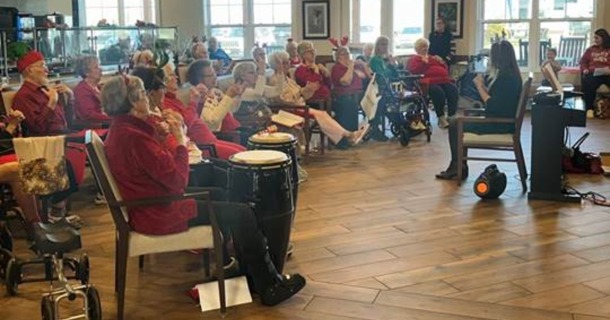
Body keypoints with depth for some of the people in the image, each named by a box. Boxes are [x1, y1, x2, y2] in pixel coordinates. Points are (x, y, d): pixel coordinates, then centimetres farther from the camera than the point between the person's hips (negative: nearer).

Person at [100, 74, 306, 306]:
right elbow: (178, 180, -24)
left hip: (149, 205, 10)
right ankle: (269, 286, 6)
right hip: (159, 215, -10)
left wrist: (170, 137, 0)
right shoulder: (133, 137, -26)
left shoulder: (120, 130, 5)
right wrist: (181, 142, -12)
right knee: (242, 214, -5)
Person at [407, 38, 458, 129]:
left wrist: (441, 62, 15)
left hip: (443, 80, 5)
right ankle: (441, 118, -27)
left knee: (453, 90, -27)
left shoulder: (432, 58, 35)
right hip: (429, 82, -5)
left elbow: (445, 69, 34)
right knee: (438, 92, -36)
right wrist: (424, 62, -7)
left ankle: (452, 117, -28)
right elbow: (414, 70, -1)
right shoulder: (414, 59, 20)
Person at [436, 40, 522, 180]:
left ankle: (458, 168, 6)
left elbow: (492, 105, -23)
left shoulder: (506, 77, -20)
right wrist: (483, 86, 2)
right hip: (500, 119, 10)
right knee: (456, 121, 12)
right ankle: (457, 167, 13)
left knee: (455, 124, -5)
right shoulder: (509, 74, 10)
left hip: (500, 123, -10)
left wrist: (479, 87, -13)